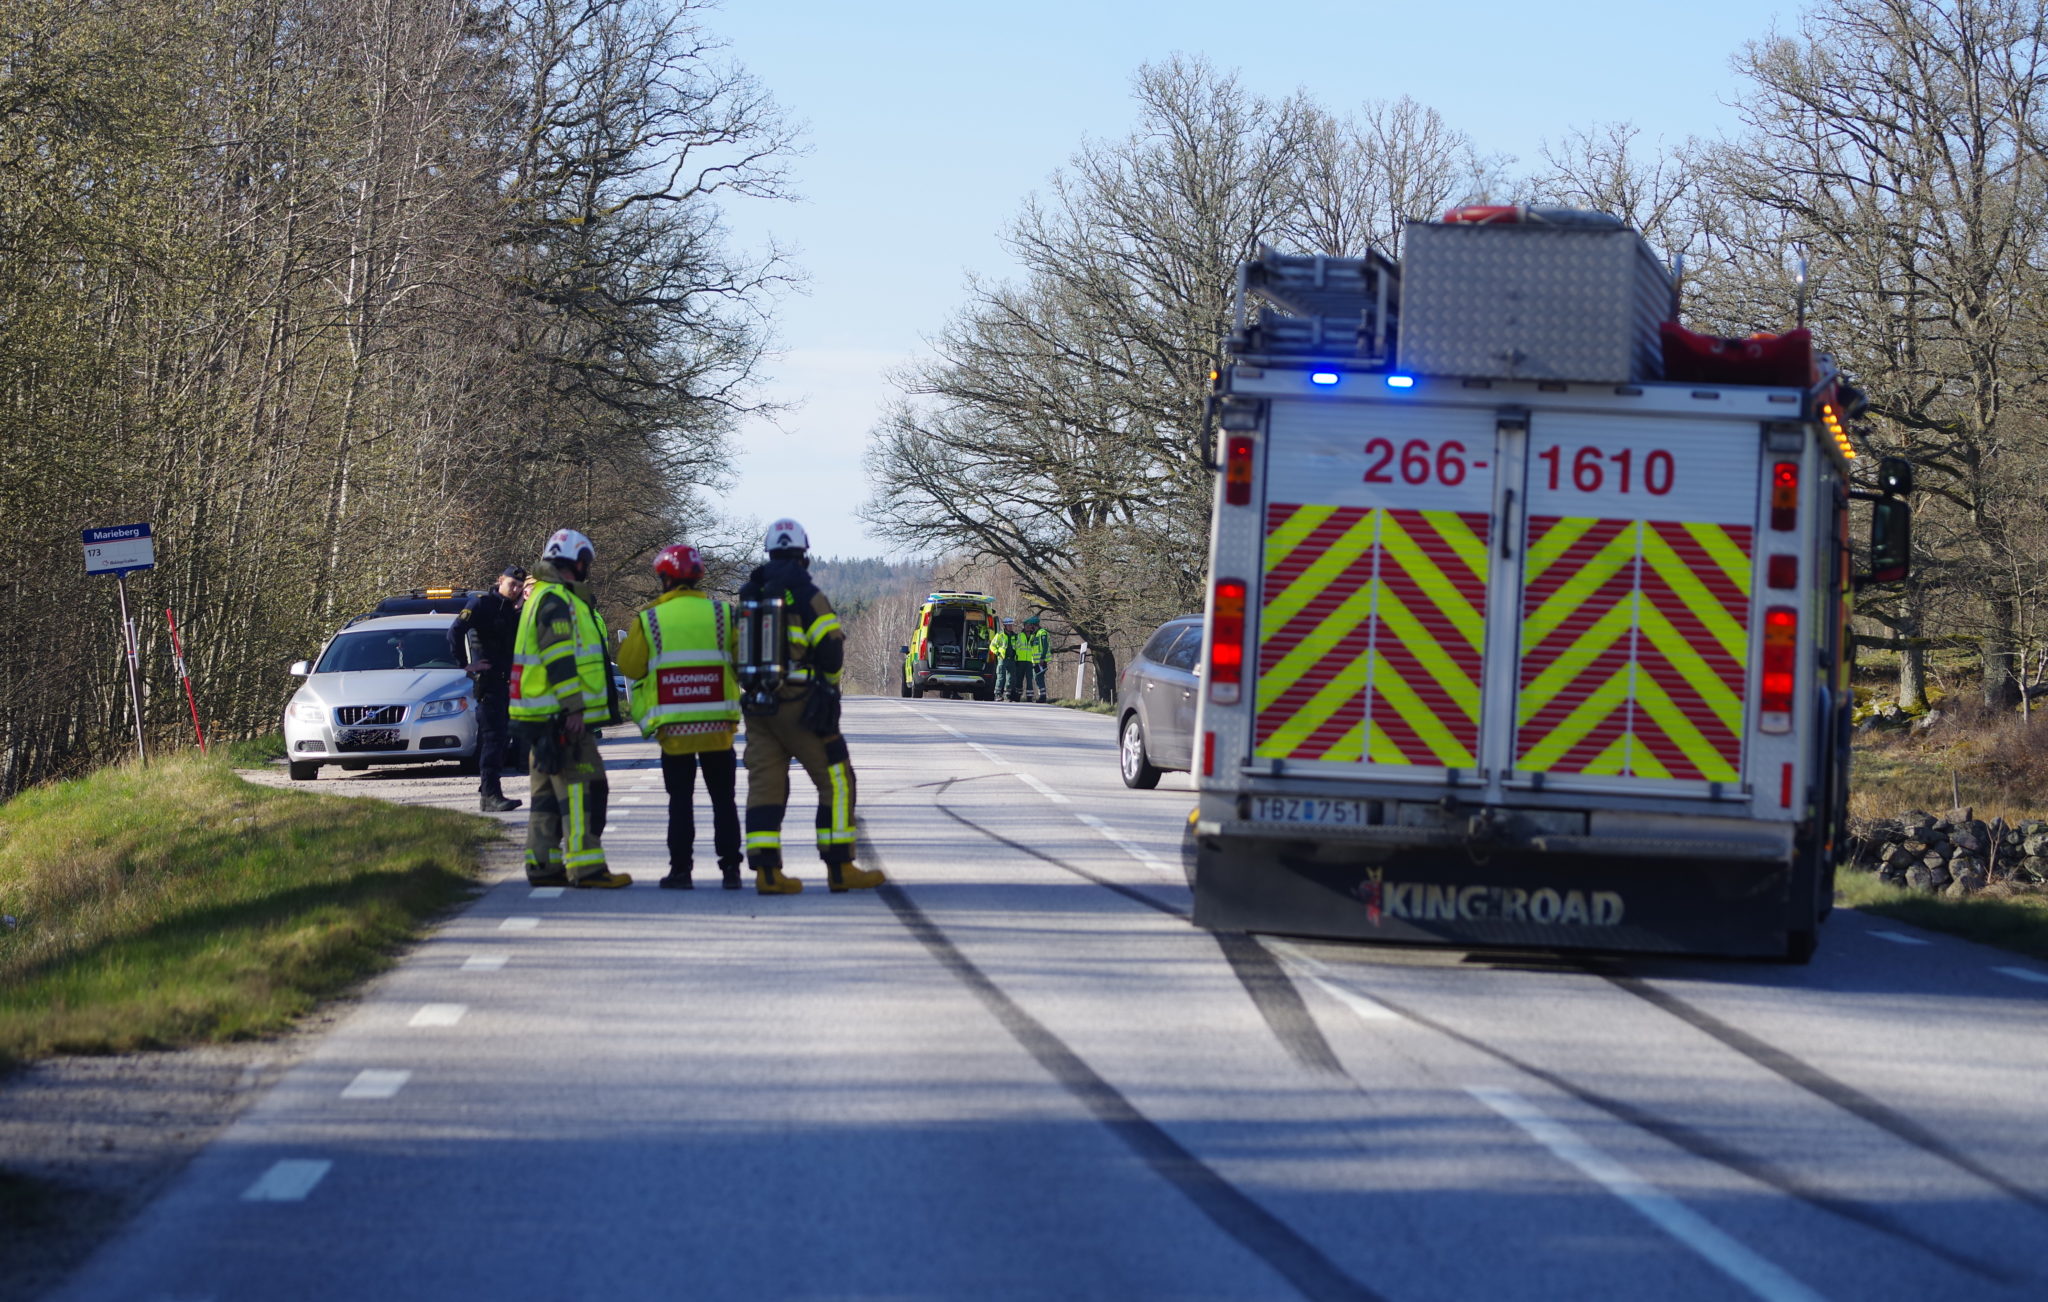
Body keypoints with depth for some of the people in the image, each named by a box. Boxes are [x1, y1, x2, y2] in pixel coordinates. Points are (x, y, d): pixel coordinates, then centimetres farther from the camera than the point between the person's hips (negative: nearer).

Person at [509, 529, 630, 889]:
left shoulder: (544, 597, 21)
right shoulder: (557, 601, -13)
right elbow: (561, 660, -21)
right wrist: (574, 708, -23)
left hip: (544, 718, 11)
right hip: (560, 717, -11)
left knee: (549, 790, 12)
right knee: (582, 787, -11)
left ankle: (543, 865, 15)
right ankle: (586, 867, -15)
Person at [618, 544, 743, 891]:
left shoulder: (649, 620, -4)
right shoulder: (722, 615, 0)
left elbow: (629, 666, 0)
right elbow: (741, 662, 4)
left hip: (674, 728, -1)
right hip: (718, 725, 1)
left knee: (681, 799, 6)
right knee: (723, 797, 9)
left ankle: (680, 869, 2)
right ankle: (730, 867, 5)